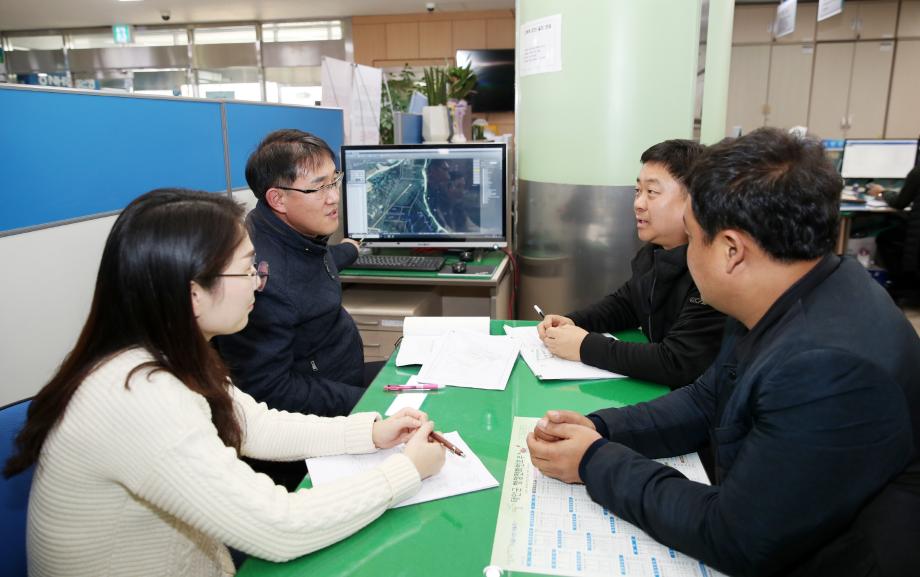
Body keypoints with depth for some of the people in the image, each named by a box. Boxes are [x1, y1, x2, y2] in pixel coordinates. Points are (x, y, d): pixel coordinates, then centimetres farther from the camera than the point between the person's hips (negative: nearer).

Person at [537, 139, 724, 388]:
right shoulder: (654, 252, 2)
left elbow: (678, 365, -30)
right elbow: (623, 303, 16)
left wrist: (585, 346, -23)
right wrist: (572, 322, -3)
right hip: (652, 389, 7)